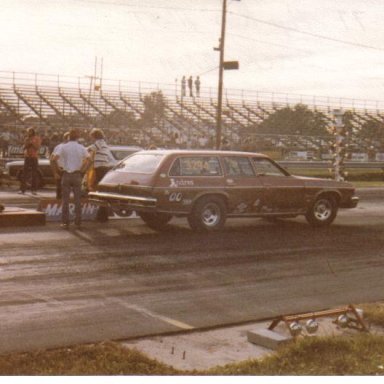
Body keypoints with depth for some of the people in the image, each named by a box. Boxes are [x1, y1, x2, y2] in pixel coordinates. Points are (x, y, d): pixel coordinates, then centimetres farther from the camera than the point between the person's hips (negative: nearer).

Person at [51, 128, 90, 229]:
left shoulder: (63, 147, -3)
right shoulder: (81, 148, 1)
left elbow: (54, 159, -15)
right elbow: (88, 160, -11)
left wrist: (58, 168, -2)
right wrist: (82, 170, -1)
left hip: (66, 174, -1)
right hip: (77, 175, 1)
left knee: (65, 200, 5)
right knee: (77, 200, 8)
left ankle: (65, 222, 4)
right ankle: (78, 222, 8)